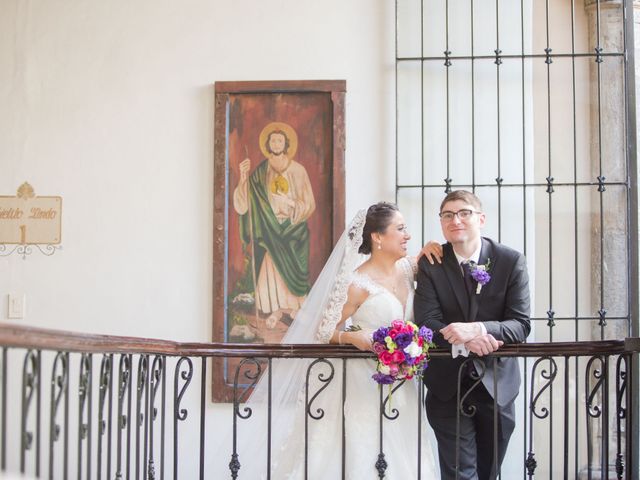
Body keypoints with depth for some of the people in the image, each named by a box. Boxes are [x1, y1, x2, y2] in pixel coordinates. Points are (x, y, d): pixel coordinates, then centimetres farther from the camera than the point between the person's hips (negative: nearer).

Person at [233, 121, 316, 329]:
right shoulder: (260, 172, 0)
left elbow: (309, 204, -3)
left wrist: (290, 204, -22)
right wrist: (243, 178, -19)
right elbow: (243, 204, -5)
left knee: (291, 267, -1)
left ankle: (294, 306, 16)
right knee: (270, 266, -1)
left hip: (292, 229, -1)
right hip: (269, 230, 1)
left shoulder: (298, 171, -5)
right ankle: (276, 308, 11)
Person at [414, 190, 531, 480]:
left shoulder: (512, 261, -5)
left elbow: (521, 325, -11)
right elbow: (426, 322, -12)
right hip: (448, 387, -1)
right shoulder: (430, 265, -4)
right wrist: (466, 339, -29)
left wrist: (478, 328, -28)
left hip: (497, 385, 1)